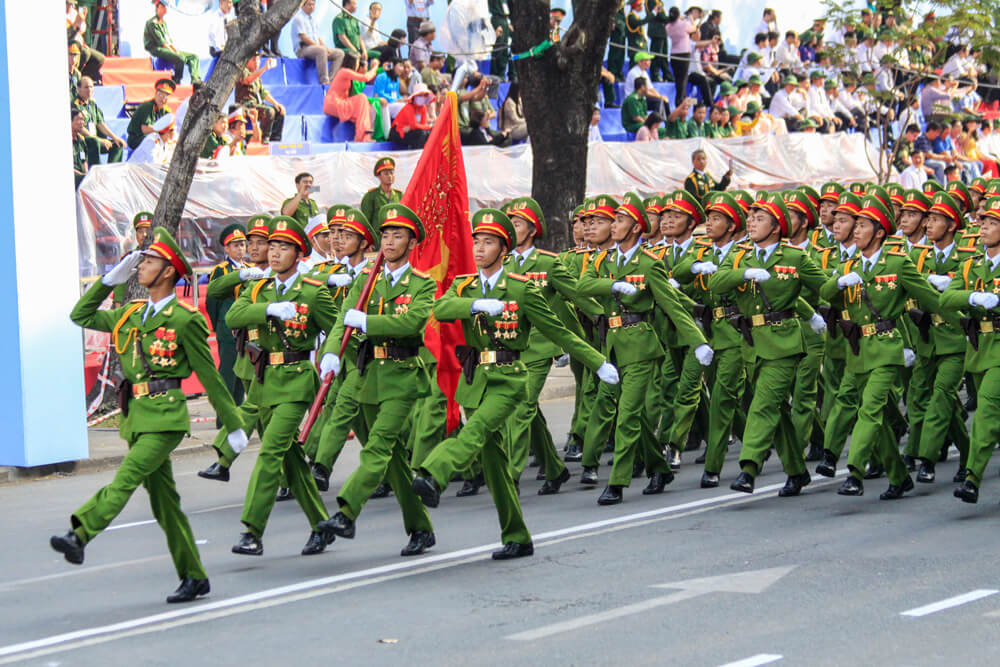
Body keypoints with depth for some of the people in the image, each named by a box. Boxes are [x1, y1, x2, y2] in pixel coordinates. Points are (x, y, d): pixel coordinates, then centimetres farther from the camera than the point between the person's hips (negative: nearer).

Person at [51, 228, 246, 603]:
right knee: (164, 500, 8)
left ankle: (79, 536, -39)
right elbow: (81, 315, 24)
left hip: (165, 416, -7)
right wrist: (111, 279, 14)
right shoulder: (131, 315, 14)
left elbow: (209, 376, -2)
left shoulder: (183, 320, -5)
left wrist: (234, 425, 2)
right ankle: (193, 578, 14)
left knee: (126, 479, -23)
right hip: (136, 415, 7)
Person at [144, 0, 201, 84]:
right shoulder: (152, 23, -8)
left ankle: (195, 80, -22)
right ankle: (176, 82, -22)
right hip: (157, 49, -10)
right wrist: (173, 52, -17)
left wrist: (176, 51, 2)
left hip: (168, 48, 10)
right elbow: (161, 42, -15)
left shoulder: (163, 22, 22)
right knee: (180, 58, -33)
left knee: (194, 56, -2)